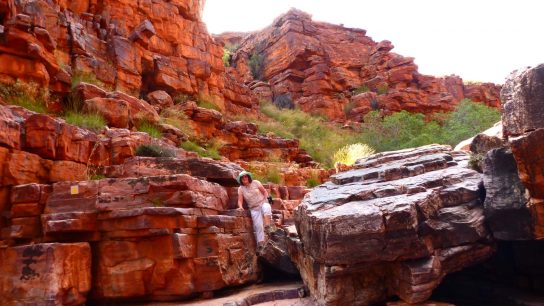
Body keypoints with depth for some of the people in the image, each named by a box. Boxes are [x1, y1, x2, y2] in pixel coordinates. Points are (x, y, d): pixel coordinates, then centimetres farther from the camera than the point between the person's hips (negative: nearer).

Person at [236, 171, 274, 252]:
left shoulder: (256, 183, 0)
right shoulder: (241, 189, 0)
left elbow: (264, 191, 7)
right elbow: (240, 200, -4)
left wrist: (266, 199, -8)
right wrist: (240, 206, -24)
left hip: (263, 203, -1)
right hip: (254, 209, 1)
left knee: (266, 208, -38)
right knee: (258, 225, -11)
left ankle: (268, 226, -36)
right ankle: (260, 243, -5)